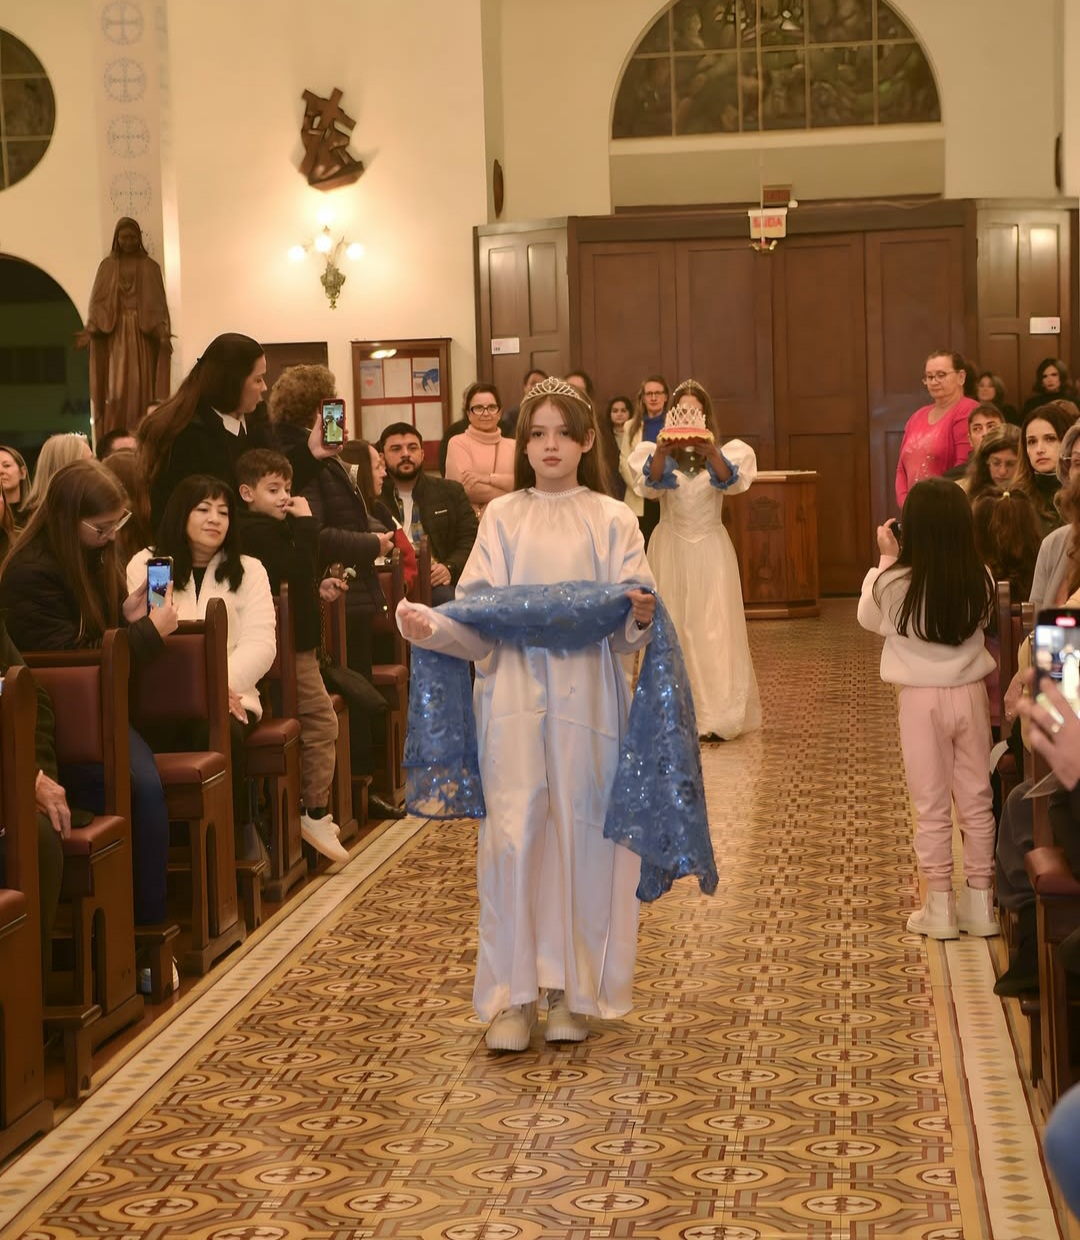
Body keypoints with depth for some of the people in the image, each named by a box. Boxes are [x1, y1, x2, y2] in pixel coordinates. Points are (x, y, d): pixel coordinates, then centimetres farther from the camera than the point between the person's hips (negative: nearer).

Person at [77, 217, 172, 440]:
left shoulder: (150, 267, 8)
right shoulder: (107, 266, 8)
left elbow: (158, 304, 3)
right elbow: (98, 302, 5)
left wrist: (163, 332, -11)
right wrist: (90, 330, -8)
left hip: (143, 333, 0)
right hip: (115, 333, 0)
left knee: (141, 388, -3)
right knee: (116, 389, -7)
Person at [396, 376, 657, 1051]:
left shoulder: (611, 520, 9)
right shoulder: (502, 517, 11)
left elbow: (628, 628, 1)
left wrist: (642, 615, -22)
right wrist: (429, 625, -17)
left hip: (586, 697, 0)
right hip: (515, 696, 0)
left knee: (580, 835, 1)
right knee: (513, 833, -7)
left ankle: (574, 991, 12)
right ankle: (513, 995, 0)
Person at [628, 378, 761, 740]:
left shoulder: (724, 452, 2)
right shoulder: (657, 452, 2)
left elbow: (731, 480, -18)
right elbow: (650, 483, -18)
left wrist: (712, 454, -38)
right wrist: (660, 453, -39)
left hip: (711, 547, -1)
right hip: (670, 546, 1)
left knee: (713, 627, -5)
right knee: (672, 628, 0)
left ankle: (718, 713, -4)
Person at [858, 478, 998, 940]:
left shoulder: (894, 582, -16)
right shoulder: (980, 581, -8)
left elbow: (869, 619, 4)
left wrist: (886, 559, 8)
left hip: (922, 699, -2)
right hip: (970, 694, 3)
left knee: (932, 807, 8)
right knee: (977, 802, 13)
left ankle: (940, 907, 13)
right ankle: (979, 902, 20)